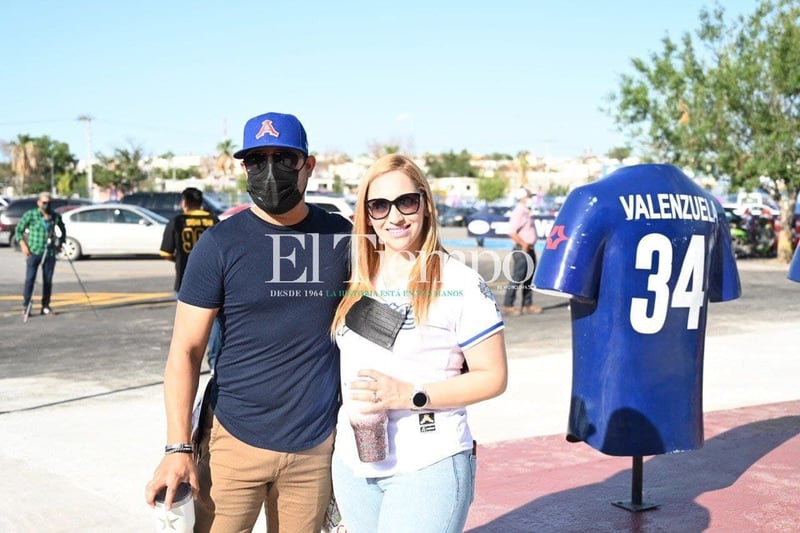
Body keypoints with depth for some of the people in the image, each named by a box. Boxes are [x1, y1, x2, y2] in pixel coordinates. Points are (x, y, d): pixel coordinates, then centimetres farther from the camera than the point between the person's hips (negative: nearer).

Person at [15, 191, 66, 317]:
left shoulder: (56, 217, 3)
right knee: (30, 279, -7)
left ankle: (45, 306, 13)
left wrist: (60, 242, 5)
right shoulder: (30, 215, -4)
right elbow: (18, 230, 3)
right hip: (33, 252, -3)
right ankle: (26, 306, -2)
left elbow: (63, 231, 20)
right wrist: (23, 245, -7)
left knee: (48, 281, 5)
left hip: (50, 253, 3)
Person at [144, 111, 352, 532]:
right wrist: (178, 448, -13)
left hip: (316, 447, 2)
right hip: (234, 439, -2)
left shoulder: (340, 237, 2)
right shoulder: (220, 243, -5)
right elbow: (186, 349, -5)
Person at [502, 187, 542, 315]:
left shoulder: (526, 211, 14)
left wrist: (529, 245, 14)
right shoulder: (518, 212, -15)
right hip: (521, 250, -10)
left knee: (529, 278, 13)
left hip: (529, 249, 10)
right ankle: (507, 305, 1)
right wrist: (524, 244, -20)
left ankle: (528, 305, 21)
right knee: (517, 278, -6)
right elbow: (511, 232, -24)